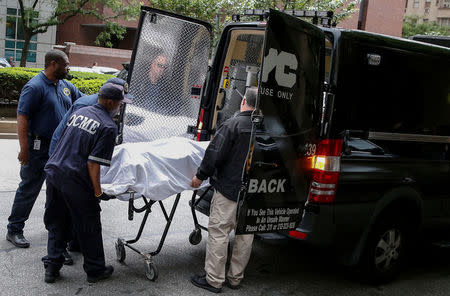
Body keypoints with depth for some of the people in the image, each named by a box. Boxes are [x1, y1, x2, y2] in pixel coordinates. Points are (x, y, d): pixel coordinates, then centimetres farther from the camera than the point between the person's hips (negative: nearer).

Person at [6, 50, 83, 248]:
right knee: (29, 189, -2)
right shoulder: (35, 87, -15)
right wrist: (24, 148, -22)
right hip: (39, 147, -8)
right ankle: (14, 230, 8)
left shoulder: (65, 86, 9)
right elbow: (22, 118, -18)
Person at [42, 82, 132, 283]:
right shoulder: (109, 127, -11)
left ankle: (52, 268, 25)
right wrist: (98, 192, -9)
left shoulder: (79, 112, 12)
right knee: (88, 228, 8)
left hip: (53, 171, 7)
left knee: (56, 223, 18)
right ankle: (95, 270, 22)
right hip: (75, 180, -7)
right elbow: (93, 163, -17)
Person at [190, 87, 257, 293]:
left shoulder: (233, 125, -13)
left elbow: (215, 154, -15)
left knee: (218, 232, 2)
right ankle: (235, 278, 25)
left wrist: (200, 176, -3)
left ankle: (214, 280, 8)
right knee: (246, 234, 13)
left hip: (229, 189, -6)